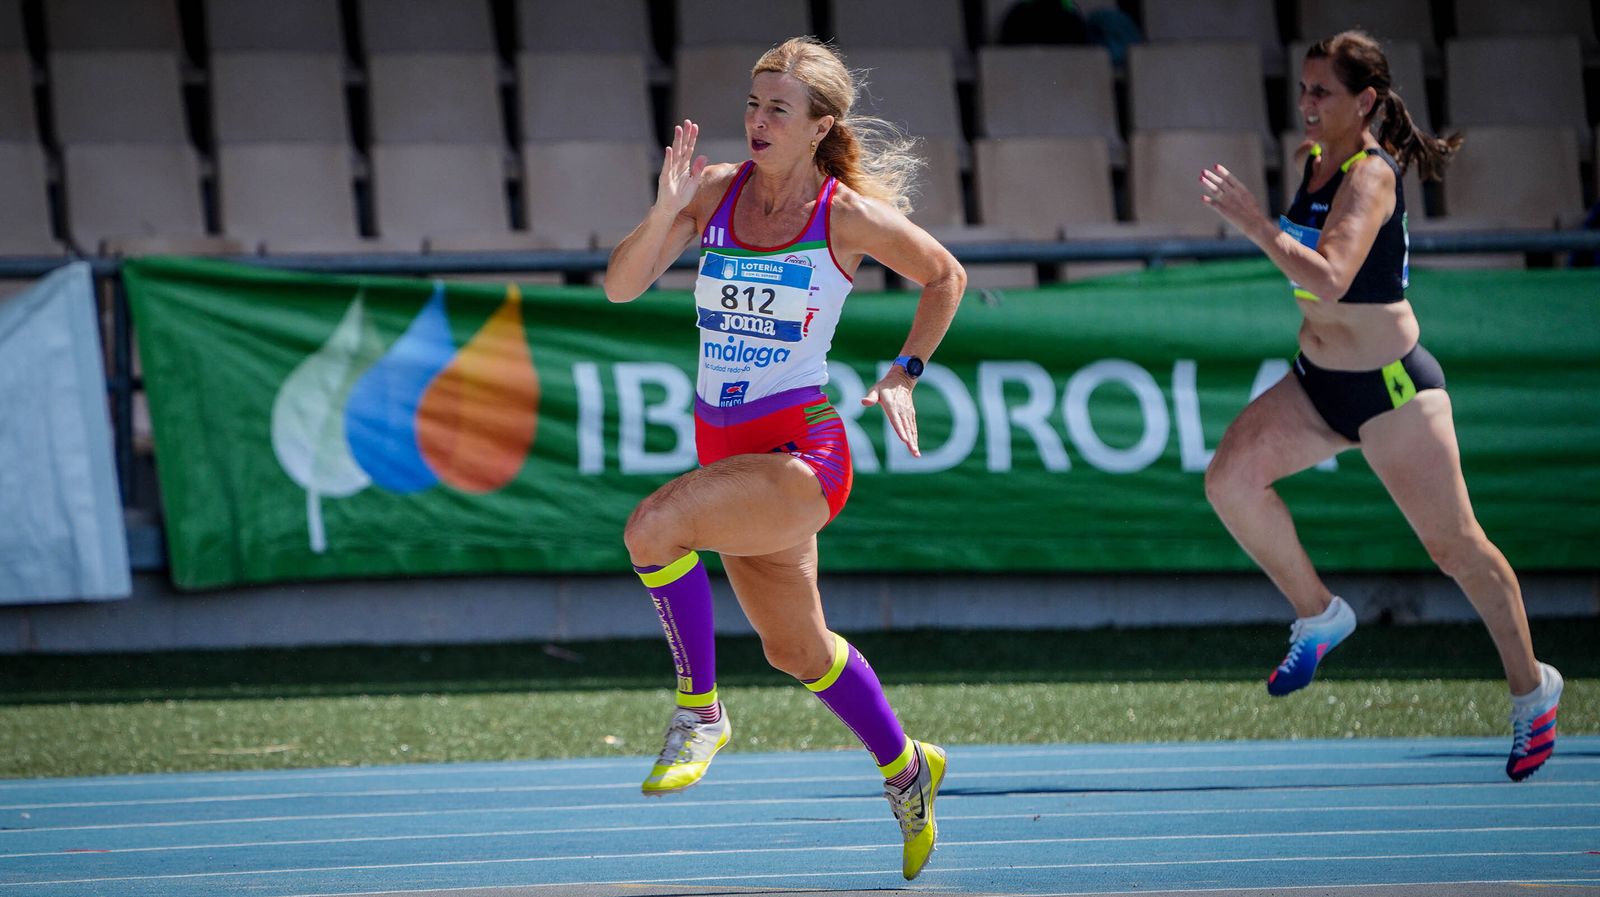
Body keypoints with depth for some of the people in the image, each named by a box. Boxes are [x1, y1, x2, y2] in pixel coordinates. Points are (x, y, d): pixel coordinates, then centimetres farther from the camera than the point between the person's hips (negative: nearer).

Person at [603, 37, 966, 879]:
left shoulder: (851, 217, -8)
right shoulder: (717, 191, 1)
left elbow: (944, 277, 9)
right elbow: (620, 285, -7)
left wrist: (903, 372, 0)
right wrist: (667, 210, -22)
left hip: (802, 454, -6)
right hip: (728, 452, 6)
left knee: (653, 526, -29)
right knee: (797, 651, 19)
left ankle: (699, 708, -12)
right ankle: (904, 769, 42)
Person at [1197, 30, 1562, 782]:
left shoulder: (1370, 176, -21)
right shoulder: (1317, 160, 4)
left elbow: (1329, 279, -37)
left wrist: (1253, 222, -37)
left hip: (1392, 388, -8)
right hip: (1317, 381, 8)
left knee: (1454, 545, 1)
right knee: (1230, 477, -14)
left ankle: (1531, 687, 18)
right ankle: (1318, 616, 5)